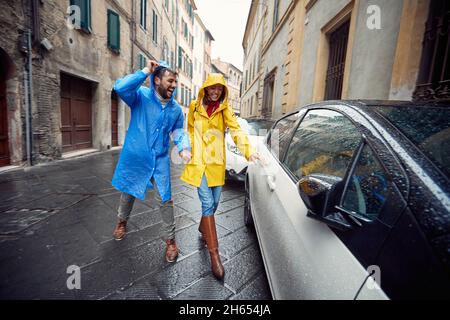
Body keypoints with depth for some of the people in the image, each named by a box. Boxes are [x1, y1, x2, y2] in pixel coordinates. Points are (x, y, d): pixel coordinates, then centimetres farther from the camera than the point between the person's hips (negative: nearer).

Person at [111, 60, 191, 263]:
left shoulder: (176, 109, 0)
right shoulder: (141, 96, -12)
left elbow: (179, 132, 7)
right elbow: (120, 88, -31)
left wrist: (184, 148, -14)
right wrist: (145, 71, -27)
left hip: (160, 161, 2)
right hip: (134, 157, -1)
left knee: (165, 200, 0)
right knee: (128, 193, 20)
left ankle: (170, 240, 18)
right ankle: (122, 221, 52)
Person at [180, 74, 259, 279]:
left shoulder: (225, 110, 4)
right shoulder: (195, 107, 5)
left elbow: (236, 130, -10)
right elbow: (190, 130, 14)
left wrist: (248, 151, -25)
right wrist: (187, 149, 2)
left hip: (217, 162, 2)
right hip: (198, 161, -2)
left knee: (214, 203, 12)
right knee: (207, 204, -7)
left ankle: (203, 228, 44)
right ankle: (214, 254, 0)